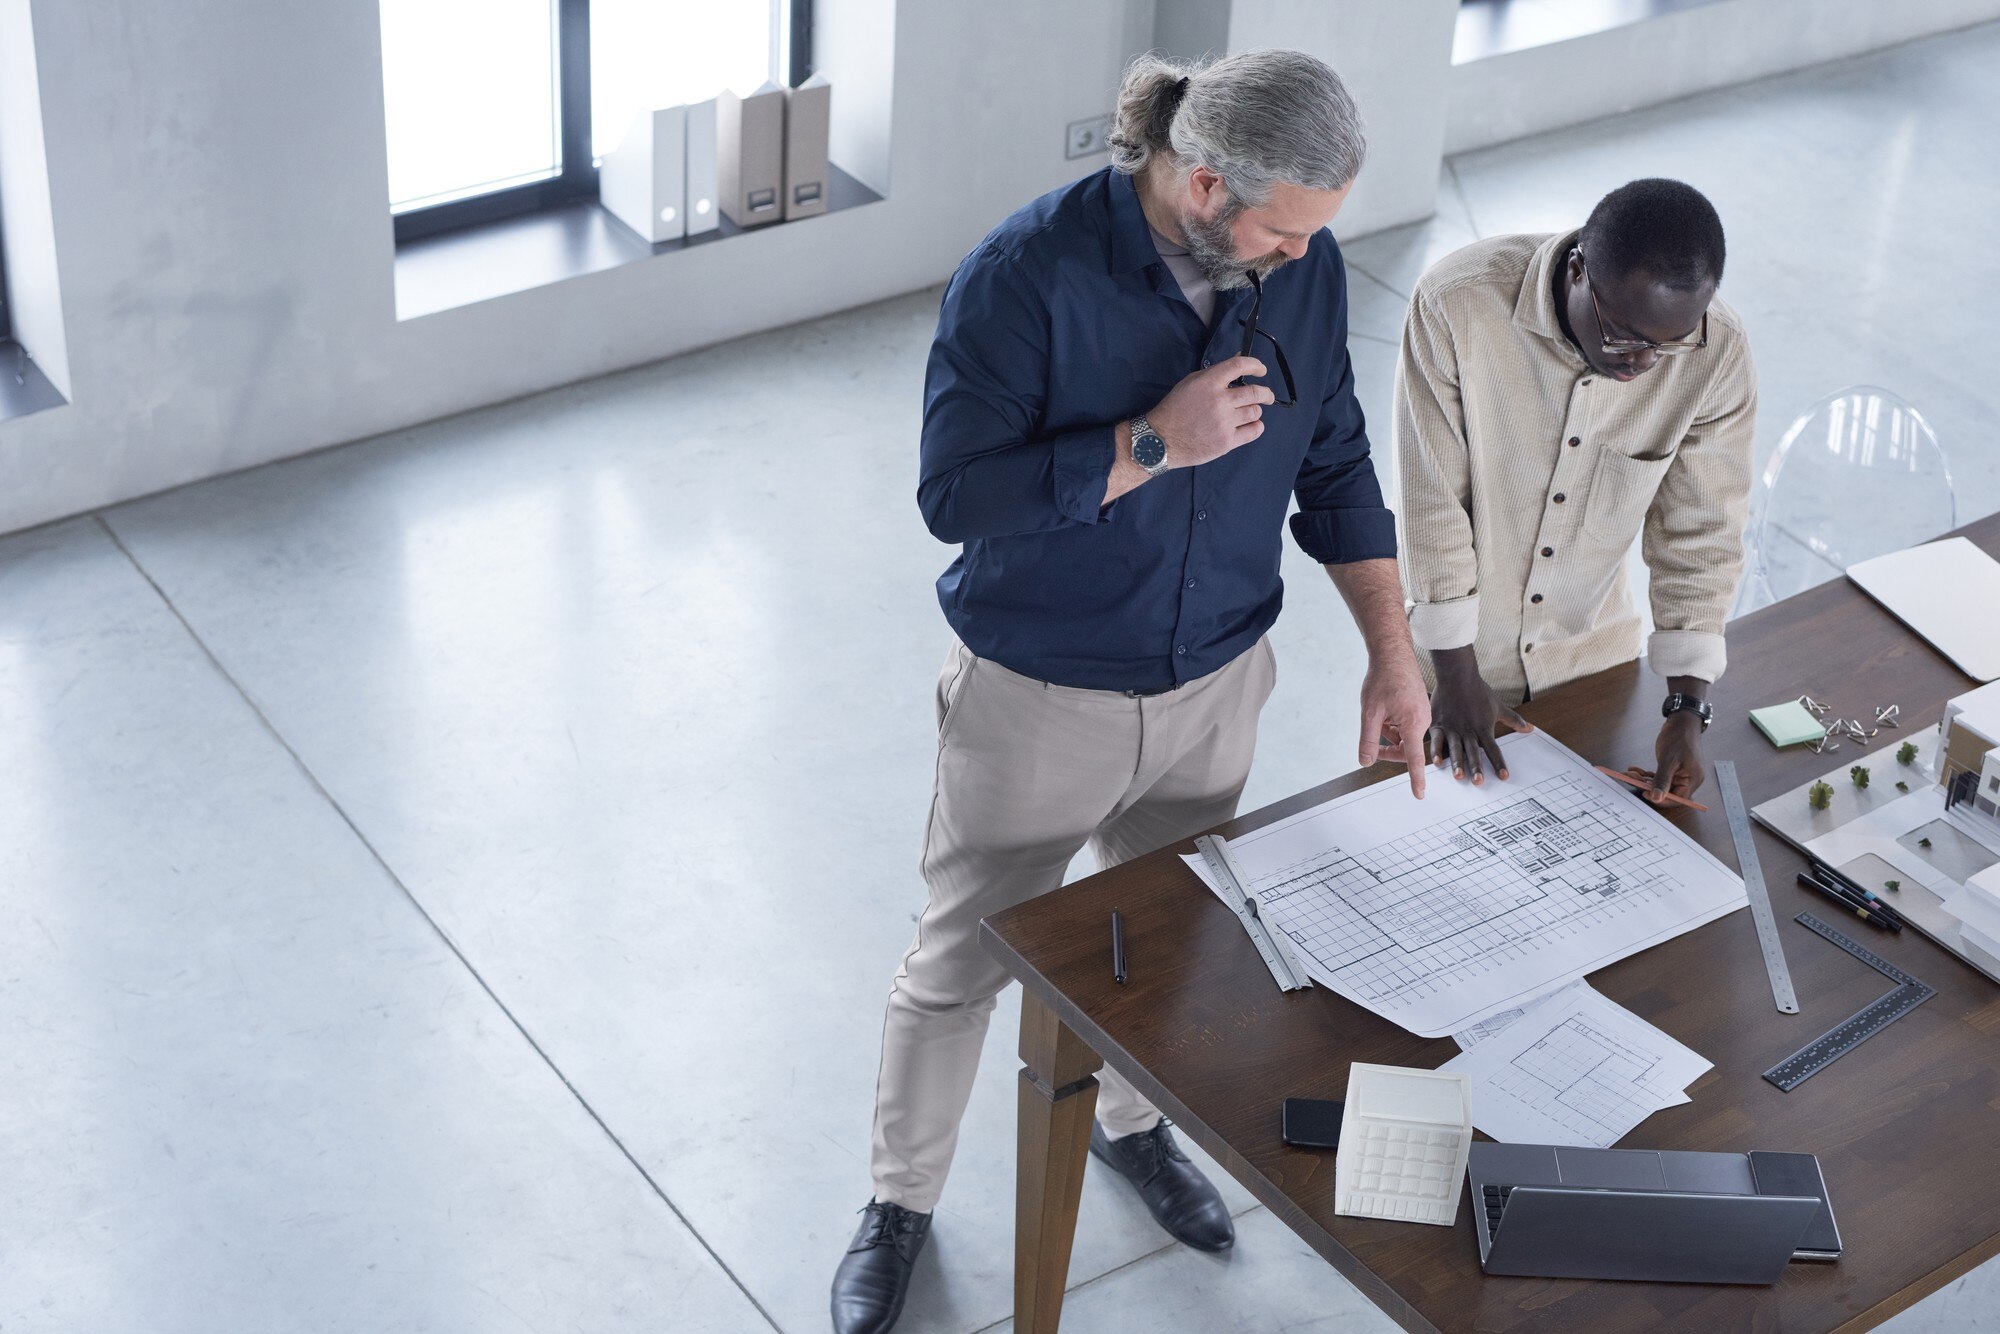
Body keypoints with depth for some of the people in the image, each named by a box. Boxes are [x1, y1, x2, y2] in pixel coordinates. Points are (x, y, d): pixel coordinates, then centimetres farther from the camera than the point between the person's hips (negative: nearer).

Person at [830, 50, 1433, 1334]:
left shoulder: (1306, 268, -10)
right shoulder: (1027, 275, -26)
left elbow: (1334, 464, 2)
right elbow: (954, 493, -25)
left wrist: (1394, 651, -2)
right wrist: (1154, 443, -32)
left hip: (1215, 687, 5)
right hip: (1040, 699, -4)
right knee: (960, 963, 12)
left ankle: (1132, 1120, 55)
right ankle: (902, 1202, 36)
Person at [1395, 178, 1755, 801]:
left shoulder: (1717, 354, -21)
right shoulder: (1456, 304, -29)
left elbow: (1700, 533, -11)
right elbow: (1432, 499, -21)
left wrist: (1688, 707, -15)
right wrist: (1456, 674, -16)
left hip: (1590, 652, 2)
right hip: (1458, 641, -2)